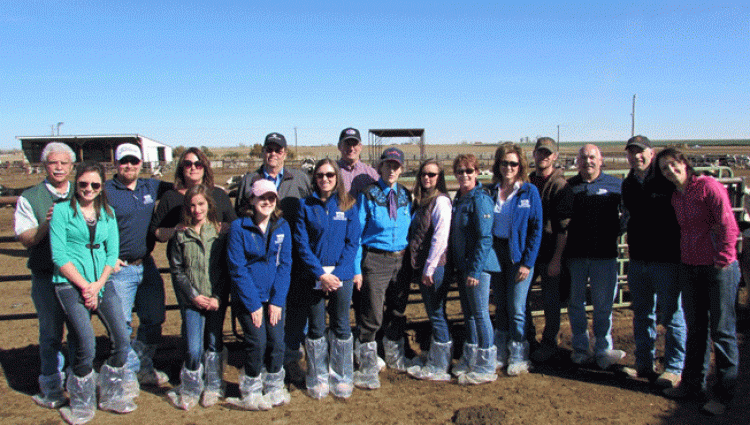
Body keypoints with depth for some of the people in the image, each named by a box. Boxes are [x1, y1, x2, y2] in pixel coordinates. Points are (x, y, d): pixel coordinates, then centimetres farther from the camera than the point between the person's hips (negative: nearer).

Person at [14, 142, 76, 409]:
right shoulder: (30, 198, 1)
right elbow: (25, 238, -5)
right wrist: (45, 225, -23)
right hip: (46, 277, -2)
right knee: (51, 334, 5)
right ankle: (52, 388, 19)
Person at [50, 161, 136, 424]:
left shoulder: (108, 213, 13)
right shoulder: (62, 210, -1)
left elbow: (113, 252, 9)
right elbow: (59, 255, -6)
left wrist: (98, 285, -5)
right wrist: (85, 285, -10)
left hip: (102, 282, 5)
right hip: (71, 284, -4)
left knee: (122, 340, -1)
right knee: (87, 347, -11)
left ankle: (111, 395, 21)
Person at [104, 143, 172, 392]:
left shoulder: (151, 187, 9)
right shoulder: (105, 192, -6)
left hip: (147, 266, 5)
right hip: (120, 269, -5)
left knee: (154, 320, 13)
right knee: (122, 325, 1)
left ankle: (144, 368, 32)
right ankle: (127, 375, 18)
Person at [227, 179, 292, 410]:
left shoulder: (282, 227, 2)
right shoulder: (238, 227, -8)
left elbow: (285, 264, 0)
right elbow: (237, 269, -10)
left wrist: (277, 300, -8)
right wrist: (253, 304, -12)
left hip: (275, 296, 3)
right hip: (248, 296, -3)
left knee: (277, 341, -1)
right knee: (257, 342, -8)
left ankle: (274, 389, 22)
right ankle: (251, 393, 14)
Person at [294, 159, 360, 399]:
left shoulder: (348, 206, 3)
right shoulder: (306, 206, 3)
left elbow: (353, 242, 0)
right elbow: (302, 244, -2)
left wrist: (337, 274, -11)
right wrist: (320, 274, -12)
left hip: (342, 275, 0)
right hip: (313, 275, 0)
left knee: (341, 327, 6)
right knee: (316, 328, 6)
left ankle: (341, 378, 22)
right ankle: (317, 379, 21)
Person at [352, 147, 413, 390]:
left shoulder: (405, 195, 9)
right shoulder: (368, 195, -4)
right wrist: (356, 269, -11)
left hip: (401, 259, 5)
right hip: (375, 259, -5)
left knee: (398, 311, 17)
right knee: (372, 317, -5)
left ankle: (395, 357, 38)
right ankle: (367, 369, 11)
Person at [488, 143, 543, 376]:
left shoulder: (529, 191, -5)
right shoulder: (492, 191, 6)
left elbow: (536, 229, -7)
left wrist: (527, 262, -12)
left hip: (519, 255, -4)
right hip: (495, 253, 4)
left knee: (516, 308, -1)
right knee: (500, 306, 12)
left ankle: (519, 358, 14)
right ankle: (500, 354, 24)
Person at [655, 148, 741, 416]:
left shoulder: (708, 186, -9)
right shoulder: (675, 196, 12)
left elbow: (728, 225, -15)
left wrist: (722, 260, -15)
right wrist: (681, 258, 10)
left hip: (718, 267, -7)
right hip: (689, 268, 7)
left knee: (722, 331, 1)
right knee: (695, 329, 14)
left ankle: (723, 394, 11)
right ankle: (692, 384, 25)